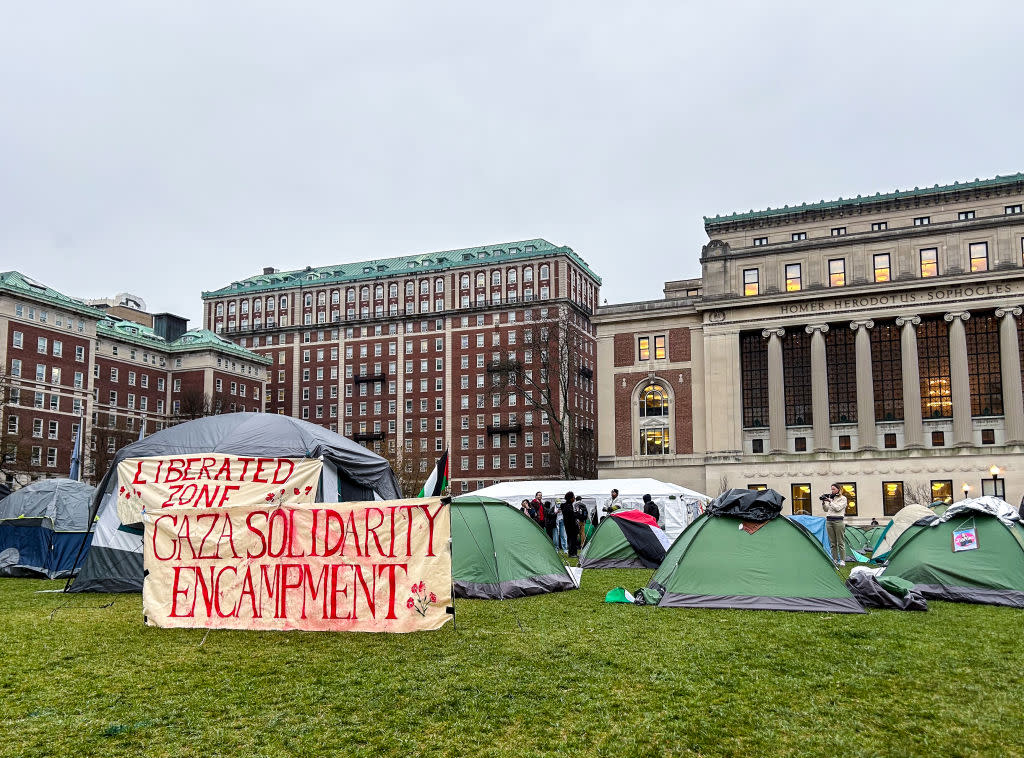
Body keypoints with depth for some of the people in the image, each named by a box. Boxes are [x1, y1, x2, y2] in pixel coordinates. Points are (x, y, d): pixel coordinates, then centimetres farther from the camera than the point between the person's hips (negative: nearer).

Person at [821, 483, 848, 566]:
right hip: (829, 521, 6)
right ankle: (835, 560, 10)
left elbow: (837, 508, -13)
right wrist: (823, 502, 0)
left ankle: (842, 560, 0)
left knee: (840, 542, -3)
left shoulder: (843, 498, 0)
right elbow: (826, 509, 14)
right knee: (833, 543, 6)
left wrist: (830, 501, -13)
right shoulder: (830, 497, 15)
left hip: (838, 521, -5)